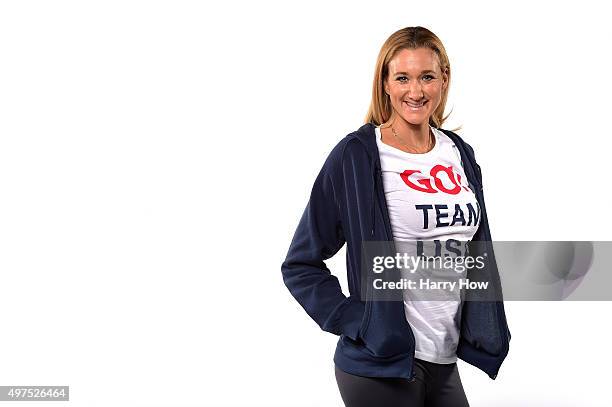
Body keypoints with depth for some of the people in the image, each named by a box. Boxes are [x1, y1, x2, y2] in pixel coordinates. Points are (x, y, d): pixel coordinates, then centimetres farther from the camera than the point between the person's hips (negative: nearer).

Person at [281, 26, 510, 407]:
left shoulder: (460, 154, 7)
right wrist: (355, 322, -13)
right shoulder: (356, 156, -10)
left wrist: (485, 334, 10)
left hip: (446, 361, 5)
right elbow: (301, 264, -6)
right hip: (381, 366, -5)